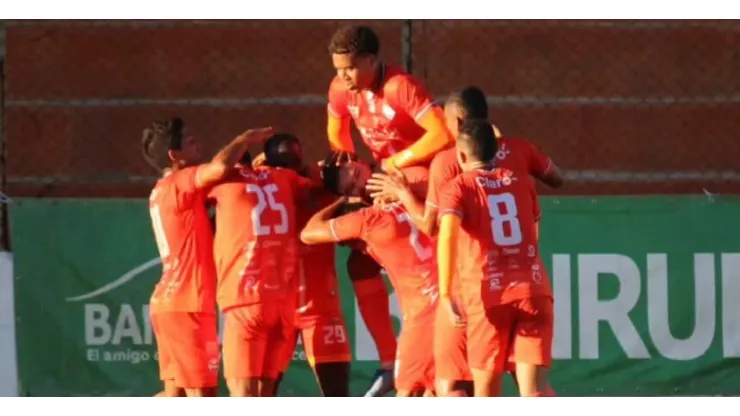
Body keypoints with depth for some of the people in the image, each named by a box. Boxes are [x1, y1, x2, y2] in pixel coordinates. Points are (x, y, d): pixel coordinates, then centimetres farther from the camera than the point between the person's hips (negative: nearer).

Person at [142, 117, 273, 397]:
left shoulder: (163, 191, 17)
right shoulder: (179, 183, -12)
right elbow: (220, 167, -30)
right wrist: (246, 139, -10)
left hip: (170, 301, 9)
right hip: (187, 305, -9)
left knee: (175, 393, 13)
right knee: (202, 394, -8)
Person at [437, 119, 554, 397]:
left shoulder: (458, 188, 2)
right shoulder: (521, 182, 16)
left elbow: (447, 235, -17)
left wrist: (446, 295, -21)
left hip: (486, 296, -3)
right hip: (533, 290, 3)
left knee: (486, 391, 13)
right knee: (533, 390, -6)